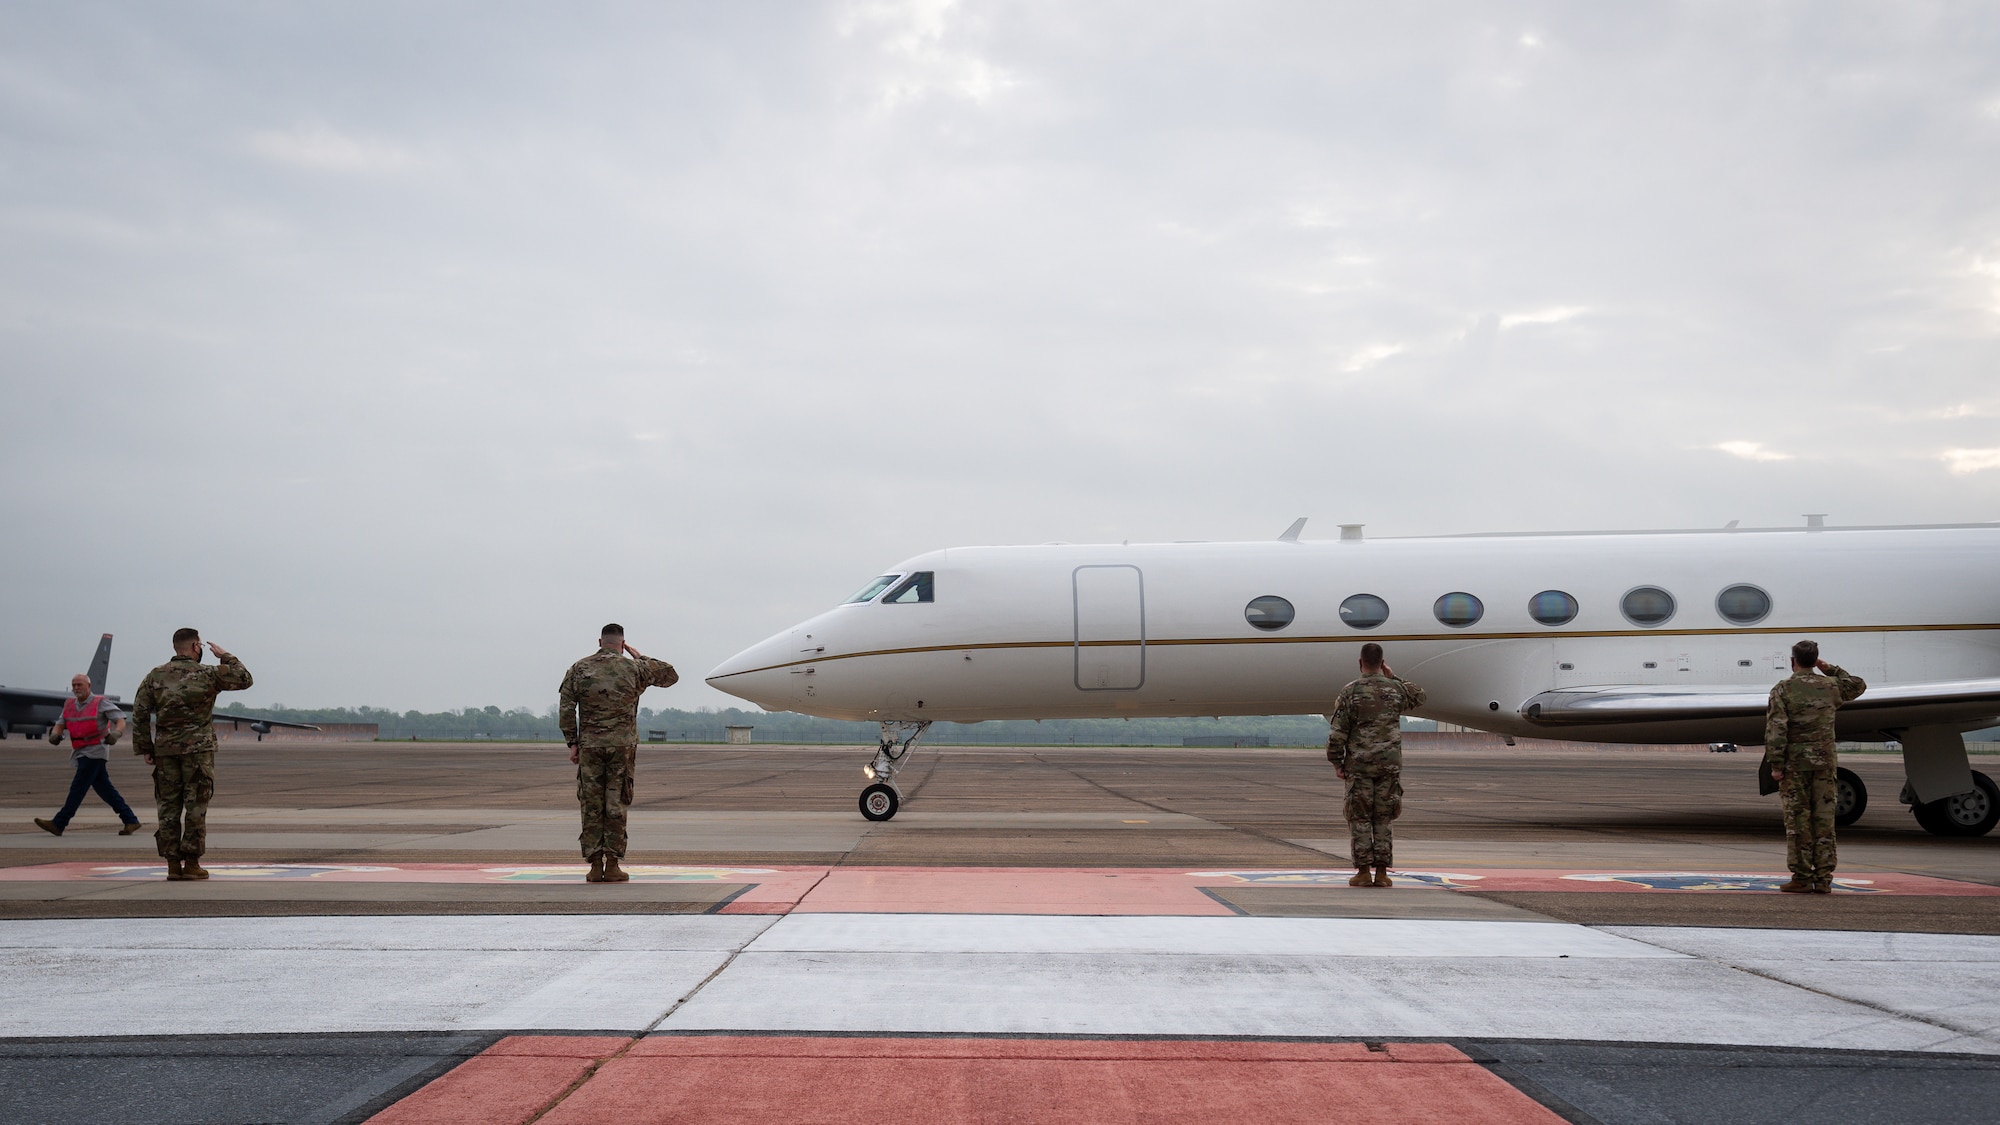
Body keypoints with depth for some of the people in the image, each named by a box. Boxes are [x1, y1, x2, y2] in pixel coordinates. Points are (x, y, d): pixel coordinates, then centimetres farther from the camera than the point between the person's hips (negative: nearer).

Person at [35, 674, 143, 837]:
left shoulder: (101, 703, -6)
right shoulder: (69, 705, 13)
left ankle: (58, 824, -7)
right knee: (104, 789, 7)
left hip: (95, 752, -7)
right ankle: (130, 821, 11)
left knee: (78, 787, -8)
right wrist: (55, 735, -12)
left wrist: (115, 734, -29)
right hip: (81, 753, 7)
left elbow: (121, 720, -10)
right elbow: (60, 725, 11)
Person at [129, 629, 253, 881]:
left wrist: (144, 748, 8)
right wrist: (225, 657, 13)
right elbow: (244, 679, 5)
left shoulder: (155, 676, 6)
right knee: (196, 807, 1)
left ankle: (173, 865, 8)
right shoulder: (207, 674, -3)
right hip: (198, 749, -3)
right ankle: (191, 864, 0)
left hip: (165, 750, 3)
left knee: (168, 807, 7)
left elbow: (140, 714, 4)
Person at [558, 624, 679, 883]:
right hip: (623, 745, -1)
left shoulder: (578, 669, 4)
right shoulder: (634, 669, 1)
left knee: (592, 806, 6)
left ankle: (595, 866, 5)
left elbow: (566, 709, 1)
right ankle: (612, 866, 2)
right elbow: (671, 675, 14)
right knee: (616, 805, 2)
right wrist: (641, 659, 20)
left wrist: (572, 743, 6)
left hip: (589, 745, 1)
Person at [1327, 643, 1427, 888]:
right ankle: (1382, 873, 6)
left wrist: (1336, 762, 1)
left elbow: (1337, 732, -8)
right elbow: (1419, 697, 25)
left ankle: (1363, 873, 2)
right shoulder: (1396, 689, 1)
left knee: (1360, 818, 4)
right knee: (1383, 819, 8)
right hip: (1390, 764, 2)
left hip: (1359, 764, -2)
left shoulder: (1350, 691, -7)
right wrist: (1394, 677, 23)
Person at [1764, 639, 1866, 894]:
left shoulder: (1782, 689, -5)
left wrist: (1775, 765, -10)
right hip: (1825, 761, 3)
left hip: (1795, 763, -3)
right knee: (1824, 820, 5)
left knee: (1798, 820, 0)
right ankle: (1823, 879, 5)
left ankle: (1802, 878, 0)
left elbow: (1776, 730, -12)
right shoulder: (1831, 686, 6)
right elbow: (1859, 686, 29)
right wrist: (1830, 669, 25)